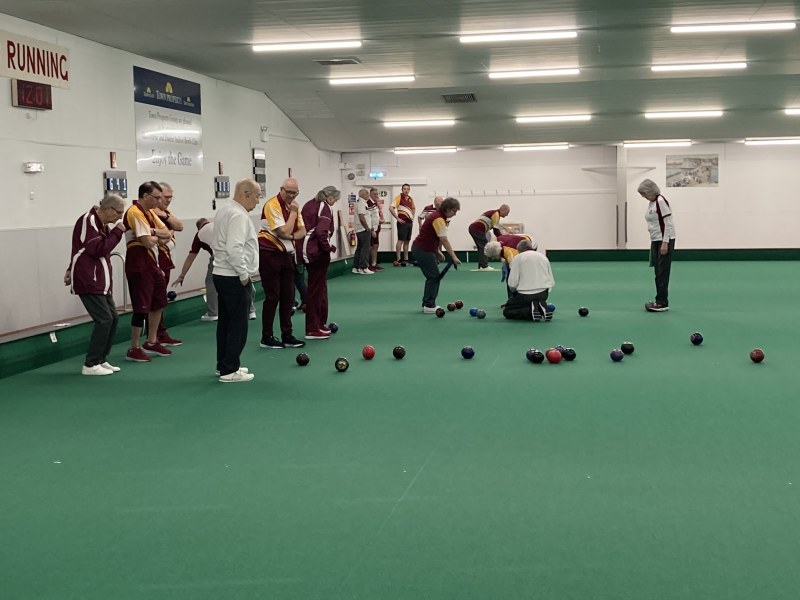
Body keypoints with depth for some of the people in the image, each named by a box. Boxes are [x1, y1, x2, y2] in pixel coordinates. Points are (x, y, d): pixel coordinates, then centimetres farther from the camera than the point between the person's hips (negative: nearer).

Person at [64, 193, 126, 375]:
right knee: (104, 320, -12)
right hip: (88, 281, -10)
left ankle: (101, 359, 18)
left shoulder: (102, 224, 15)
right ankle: (90, 365, -5)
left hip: (100, 281, 10)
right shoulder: (88, 222, -15)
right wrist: (117, 233, -17)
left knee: (113, 318, 9)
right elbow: (99, 249, -22)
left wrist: (72, 270, 20)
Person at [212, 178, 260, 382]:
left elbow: (216, 243, 21)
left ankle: (224, 365, 24)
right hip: (235, 279, -10)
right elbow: (234, 249, -28)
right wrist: (244, 274, -17)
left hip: (222, 273, 10)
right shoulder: (238, 215, -18)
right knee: (238, 324, -4)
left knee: (226, 322, 15)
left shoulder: (225, 211, 14)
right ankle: (229, 370, -1)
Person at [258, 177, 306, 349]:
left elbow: (302, 231, 6)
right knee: (272, 296, -4)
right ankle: (267, 338, 4)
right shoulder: (272, 205, -15)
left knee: (288, 296, 8)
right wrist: (293, 212, -14)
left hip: (287, 254, 8)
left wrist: (291, 236, -14)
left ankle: (287, 335, 15)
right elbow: (284, 232, -21)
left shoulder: (293, 206, 11)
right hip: (269, 255, -8)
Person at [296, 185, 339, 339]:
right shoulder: (324, 207, -11)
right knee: (316, 289, -2)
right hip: (317, 251, -9)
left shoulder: (309, 204, 15)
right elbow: (321, 232, -23)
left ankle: (320, 323, 28)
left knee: (320, 287, 19)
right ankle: (312, 329, 3)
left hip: (306, 250, 9)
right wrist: (329, 247, -9)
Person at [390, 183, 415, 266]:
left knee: (407, 241, 10)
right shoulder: (399, 198, -8)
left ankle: (405, 259, 16)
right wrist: (397, 218, -16)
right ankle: (398, 259, -8)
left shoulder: (411, 199, 13)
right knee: (401, 240, -9)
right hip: (402, 222, -7)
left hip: (410, 222, 7)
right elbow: (391, 208, -17)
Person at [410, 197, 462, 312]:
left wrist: (437, 251, 18)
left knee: (432, 277, 13)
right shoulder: (439, 219, -19)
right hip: (423, 251, -10)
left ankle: (426, 304, 17)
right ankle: (429, 305, -4)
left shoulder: (438, 215, 12)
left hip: (424, 249, 10)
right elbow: (444, 240, -25)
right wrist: (453, 257, -27)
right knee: (434, 277, -6)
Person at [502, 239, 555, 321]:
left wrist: (514, 291, 12)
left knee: (507, 311, 12)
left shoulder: (518, 257, -1)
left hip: (525, 295, -5)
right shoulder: (543, 257, 15)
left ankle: (531, 310, -13)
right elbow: (551, 281, 11)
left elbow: (512, 283, -9)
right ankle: (543, 308, 0)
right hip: (543, 294, 5)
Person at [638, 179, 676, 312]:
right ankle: (660, 301, 14)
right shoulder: (652, 202, 13)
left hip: (664, 241, -9)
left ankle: (663, 303, -4)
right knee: (658, 272, 10)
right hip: (655, 241, 9)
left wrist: (665, 243, -23)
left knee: (662, 272, -7)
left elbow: (668, 223, -20)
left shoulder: (660, 201, -16)